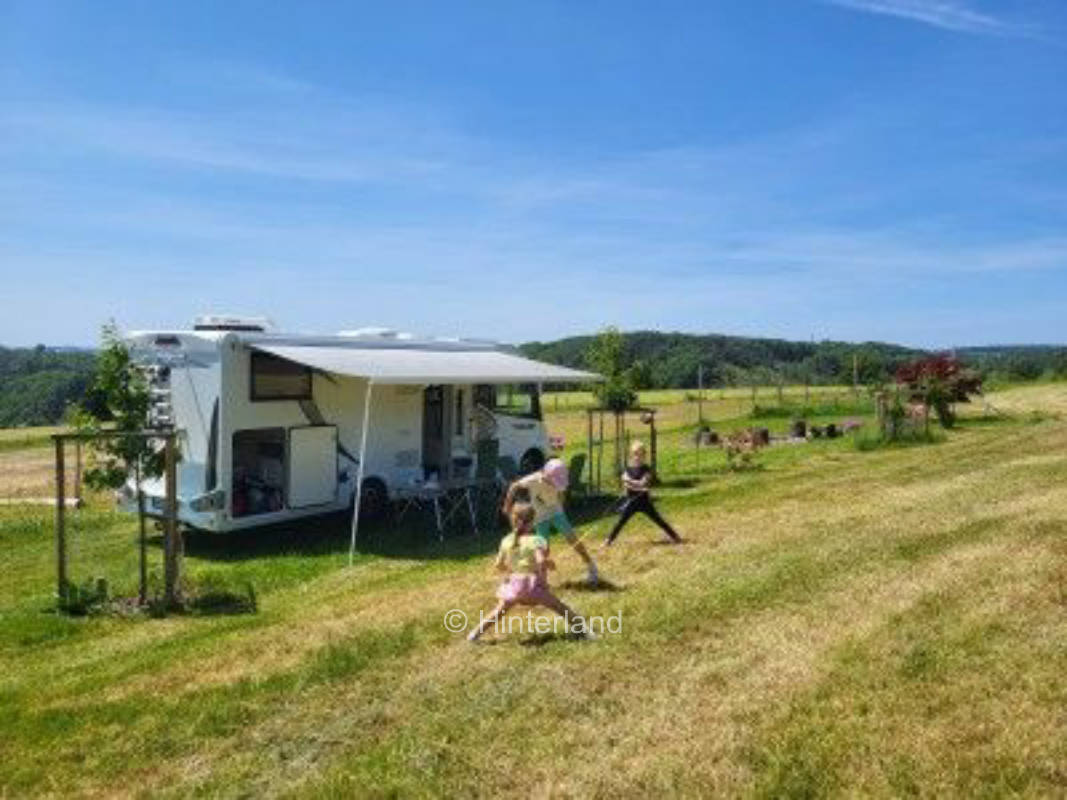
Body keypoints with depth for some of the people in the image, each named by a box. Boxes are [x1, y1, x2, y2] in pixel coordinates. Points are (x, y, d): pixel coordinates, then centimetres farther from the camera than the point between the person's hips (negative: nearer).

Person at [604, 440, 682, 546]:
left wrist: (631, 481, -17)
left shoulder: (646, 469, -4)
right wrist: (640, 486, -23)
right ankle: (609, 540, 4)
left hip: (644, 501, -2)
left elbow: (643, 483, -16)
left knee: (658, 520, 1)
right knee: (621, 521, -3)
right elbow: (626, 483, -12)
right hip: (631, 501, 2)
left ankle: (675, 537, 10)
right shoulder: (628, 469, 3)